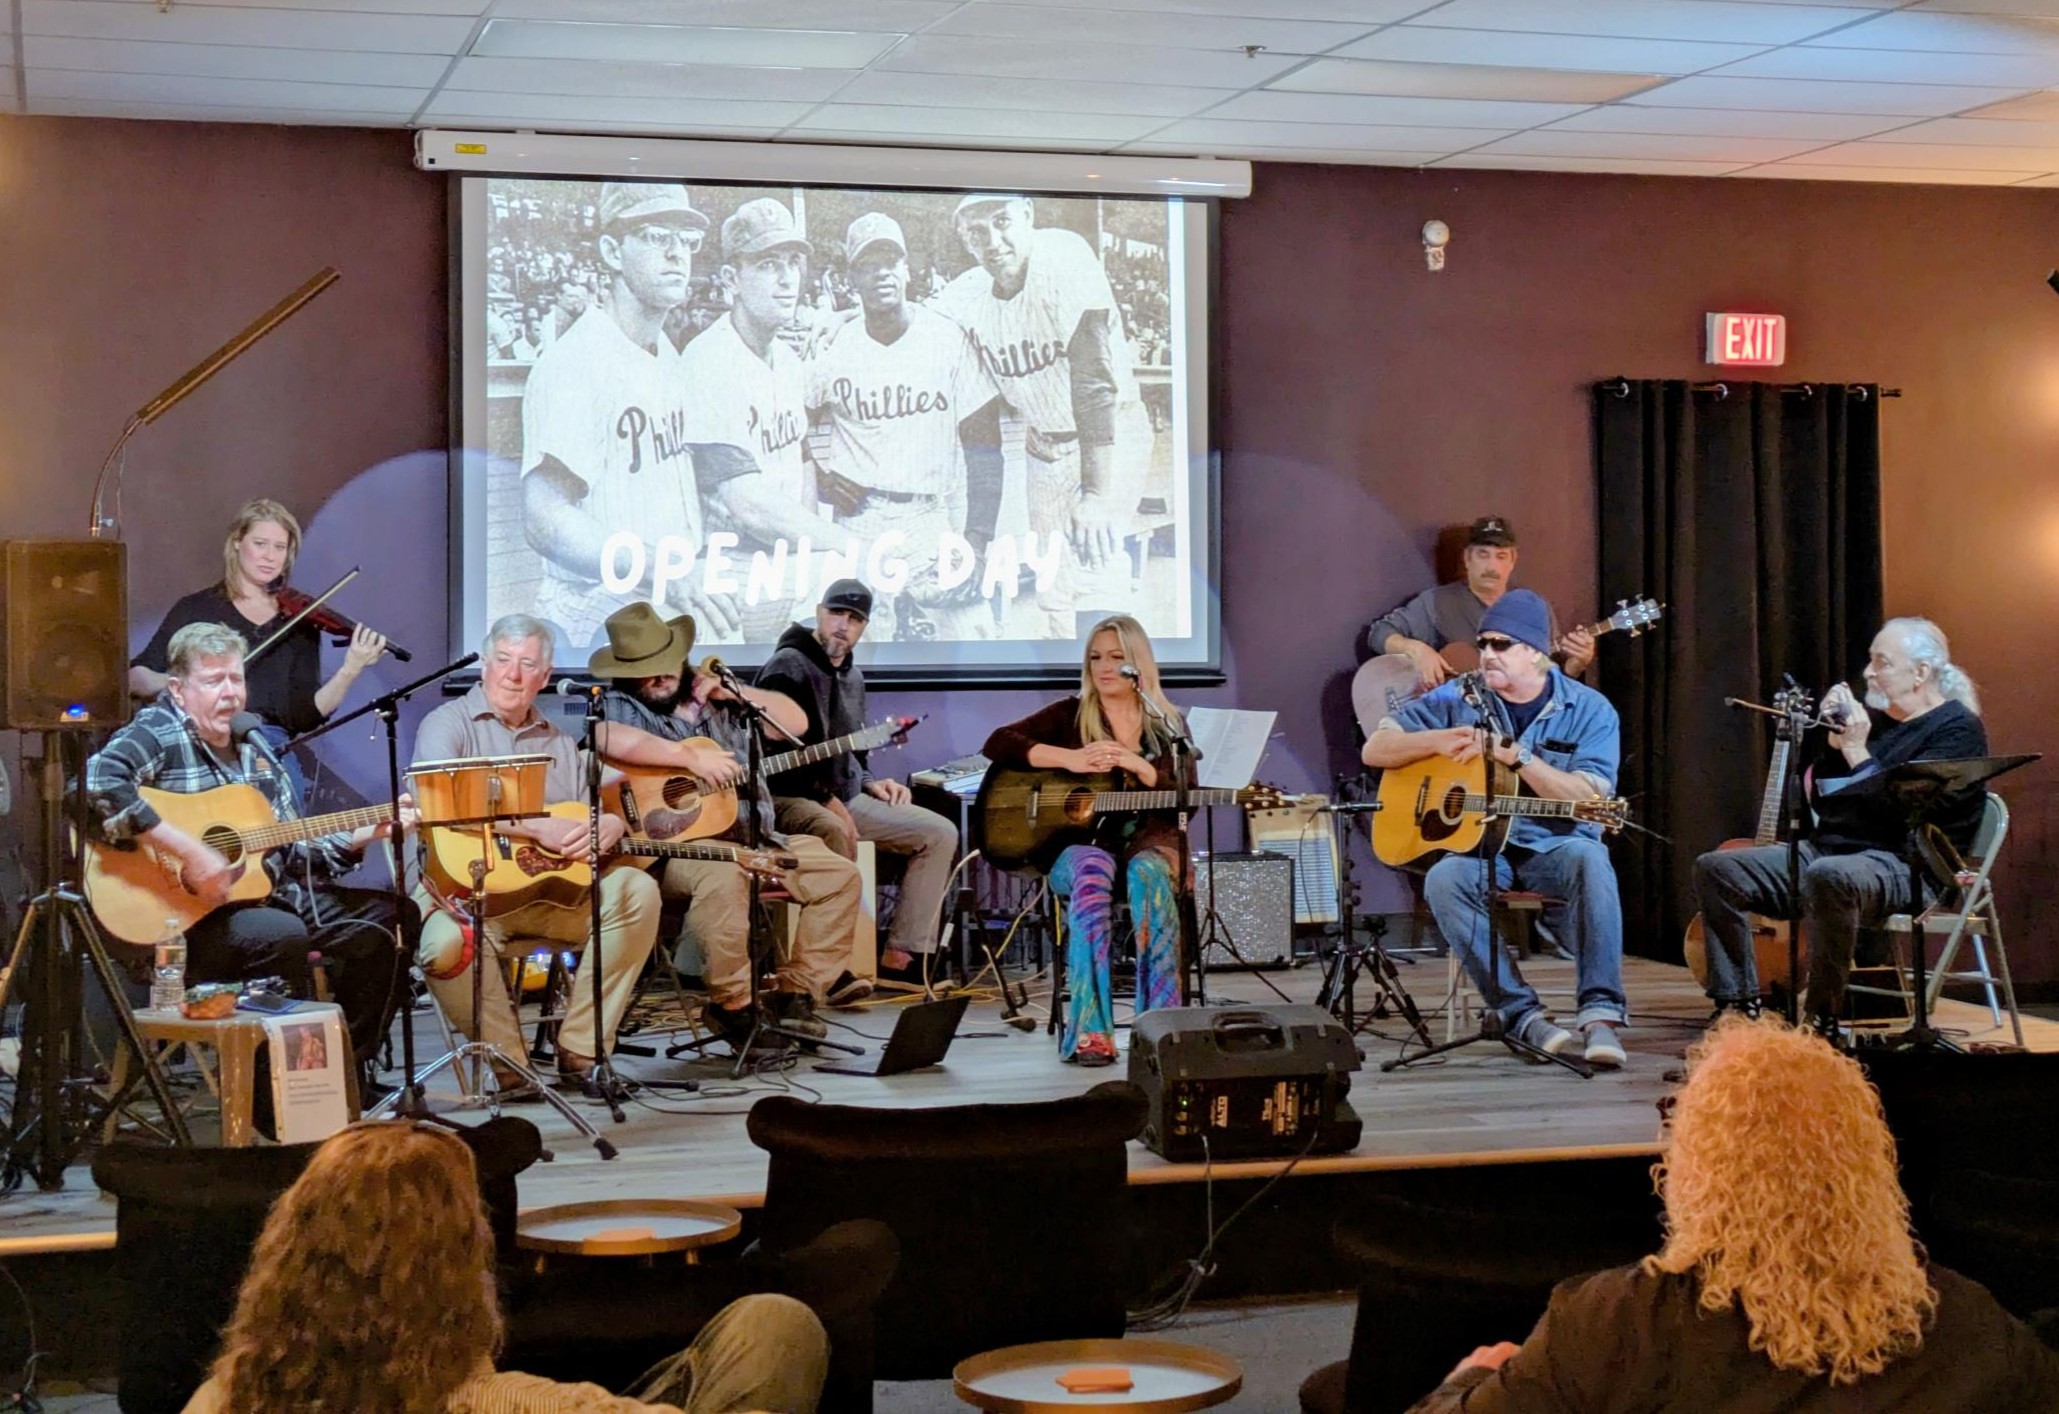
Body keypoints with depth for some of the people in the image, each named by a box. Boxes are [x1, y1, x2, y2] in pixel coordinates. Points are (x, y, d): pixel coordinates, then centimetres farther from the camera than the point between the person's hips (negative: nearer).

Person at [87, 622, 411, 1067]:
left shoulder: (252, 744, 17)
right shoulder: (158, 733, -9)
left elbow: (294, 847, 19)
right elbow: (100, 781, -32)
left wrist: (368, 833, 4)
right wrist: (186, 851, -31)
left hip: (272, 892, 9)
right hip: (188, 911, -9)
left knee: (396, 917, 6)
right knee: (284, 935, -37)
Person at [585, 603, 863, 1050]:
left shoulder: (712, 692, 16)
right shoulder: (619, 704, -1)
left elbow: (796, 723, 14)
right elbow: (606, 736, -28)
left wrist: (734, 692, 0)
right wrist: (690, 755, -29)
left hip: (752, 837, 7)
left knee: (840, 875, -4)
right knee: (723, 877, -38)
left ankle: (796, 992, 1)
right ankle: (732, 1004, -21)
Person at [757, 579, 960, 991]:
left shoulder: (852, 676, 18)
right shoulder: (788, 666, -10)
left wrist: (869, 783, 9)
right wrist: (827, 800, -19)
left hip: (844, 799, 9)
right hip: (797, 803, -9)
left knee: (941, 834, -2)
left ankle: (900, 956, -6)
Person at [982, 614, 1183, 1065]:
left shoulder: (1165, 726, 12)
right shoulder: (1070, 715, 9)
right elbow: (997, 744, -4)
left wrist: (1139, 766, -15)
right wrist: (1069, 759, -15)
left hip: (1148, 842, 1)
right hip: (1079, 842, -1)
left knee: (1147, 872, -37)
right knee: (1093, 870, -38)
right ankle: (1088, 1031, -43)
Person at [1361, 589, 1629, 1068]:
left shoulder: (1590, 710, -1)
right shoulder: (1458, 699, 6)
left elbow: (1591, 801, -14)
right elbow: (1375, 750, 8)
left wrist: (1515, 754, -20)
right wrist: (1436, 742, -11)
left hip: (1554, 849, -2)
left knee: (1589, 859, -36)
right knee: (1443, 881, -32)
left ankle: (1600, 1011, -34)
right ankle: (1521, 1014, -27)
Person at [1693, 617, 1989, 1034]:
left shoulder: (1956, 729, -6)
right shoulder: (1873, 717, 18)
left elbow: (1910, 810, -20)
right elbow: (1819, 798, 18)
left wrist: (1857, 752, -17)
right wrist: (1835, 742, 4)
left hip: (1903, 865, -9)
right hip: (1829, 850, 9)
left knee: (1828, 877, -42)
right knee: (1715, 868, -4)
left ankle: (1821, 1019, -33)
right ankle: (1739, 1007, -7)